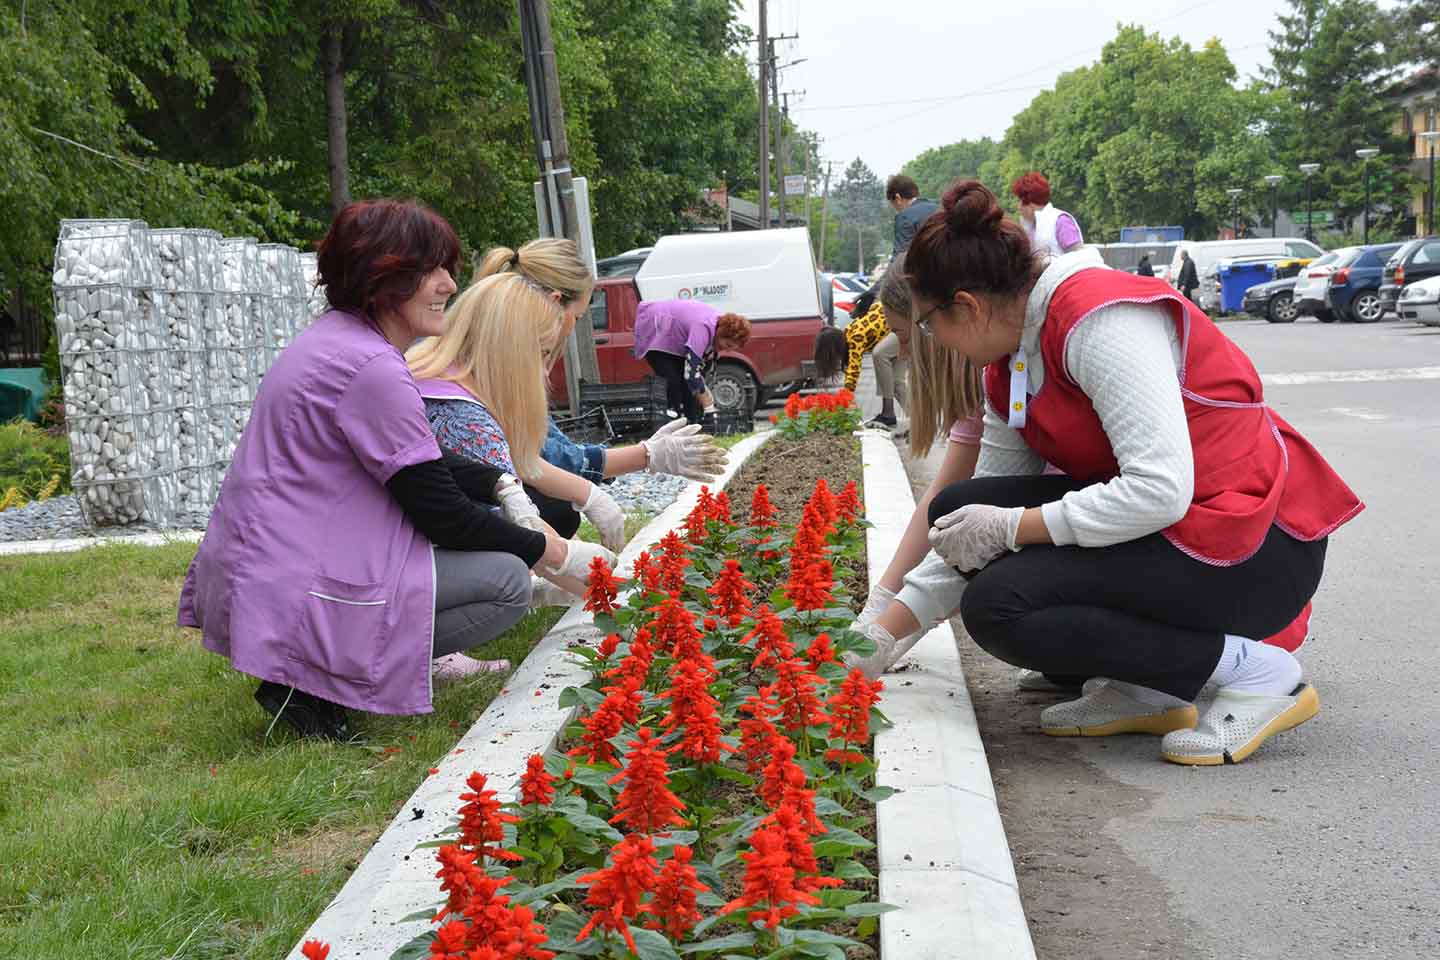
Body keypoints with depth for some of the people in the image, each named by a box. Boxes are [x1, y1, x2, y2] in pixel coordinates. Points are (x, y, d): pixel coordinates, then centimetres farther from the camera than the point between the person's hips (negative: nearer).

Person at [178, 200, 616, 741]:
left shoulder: (336, 338, 11)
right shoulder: (371, 368, -20)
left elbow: (425, 468, 21)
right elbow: (441, 514, -16)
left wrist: (504, 488, 6)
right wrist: (556, 555, -6)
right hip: (287, 593, -10)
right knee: (508, 582, -12)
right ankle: (312, 686, -9)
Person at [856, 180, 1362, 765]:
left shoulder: (1100, 318, -20)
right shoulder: (1011, 365, 10)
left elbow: (1161, 489, -28)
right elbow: (976, 534, 14)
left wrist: (1010, 527, -20)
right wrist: (885, 633, 11)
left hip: (1254, 546, -9)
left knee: (998, 607, -21)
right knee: (958, 512, -1)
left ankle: (1253, 672, -10)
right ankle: (1141, 691, 6)